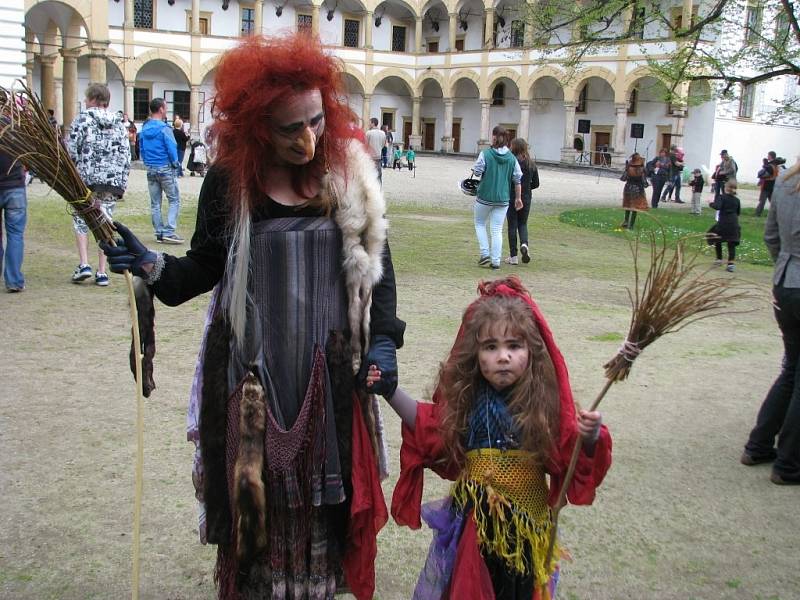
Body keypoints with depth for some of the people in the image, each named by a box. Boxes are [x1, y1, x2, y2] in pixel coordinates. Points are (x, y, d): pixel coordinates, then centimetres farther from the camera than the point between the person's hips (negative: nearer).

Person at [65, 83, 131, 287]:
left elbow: (70, 150, -7)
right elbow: (126, 155, 7)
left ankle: (84, 264, 0)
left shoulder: (82, 119, -3)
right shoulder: (118, 123, 9)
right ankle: (102, 272, 6)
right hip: (112, 181, 3)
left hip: (86, 178, -3)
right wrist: (122, 183, 12)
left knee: (81, 220, 11)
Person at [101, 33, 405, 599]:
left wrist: (383, 339, -4)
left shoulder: (350, 172, -2)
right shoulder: (230, 180, -5)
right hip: (252, 371, 0)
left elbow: (376, 263, 5)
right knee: (256, 497, 8)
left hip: (331, 368, 1)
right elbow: (207, 265, 5)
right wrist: (154, 266, -13)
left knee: (324, 491, 10)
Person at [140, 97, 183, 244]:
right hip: (165, 168, -7)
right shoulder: (164, 128, -14)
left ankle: (159, 233, 13)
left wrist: (147, 163, 17)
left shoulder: (144, 129, 7)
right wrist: (175, 164, -1)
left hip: (150, 170, 7)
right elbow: (172, 148, -15)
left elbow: (141, 149, 11)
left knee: (155, 203, 10)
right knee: (174, 200, 0)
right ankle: (169, 232, -10)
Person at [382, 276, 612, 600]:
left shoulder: (545, 400, -13)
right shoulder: (463, 396, -7)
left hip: (526, 517, -1)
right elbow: (429, 426, 6)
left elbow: (571, 457, -10)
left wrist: (589, 438, -31)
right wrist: (391, 390, -1)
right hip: (471, 516, 1)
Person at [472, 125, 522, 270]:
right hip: (503, 199, 3)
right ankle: (495, 261, 5)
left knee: (480, 223, 18)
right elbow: (517, 179, 4)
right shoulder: (512, 158, 2)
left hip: (485, 196, -3)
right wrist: (518, 198, 13)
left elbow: (477, 171, -11)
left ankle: (485, 253, 7)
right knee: (497, 230, 7)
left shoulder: (486, 154, -10)